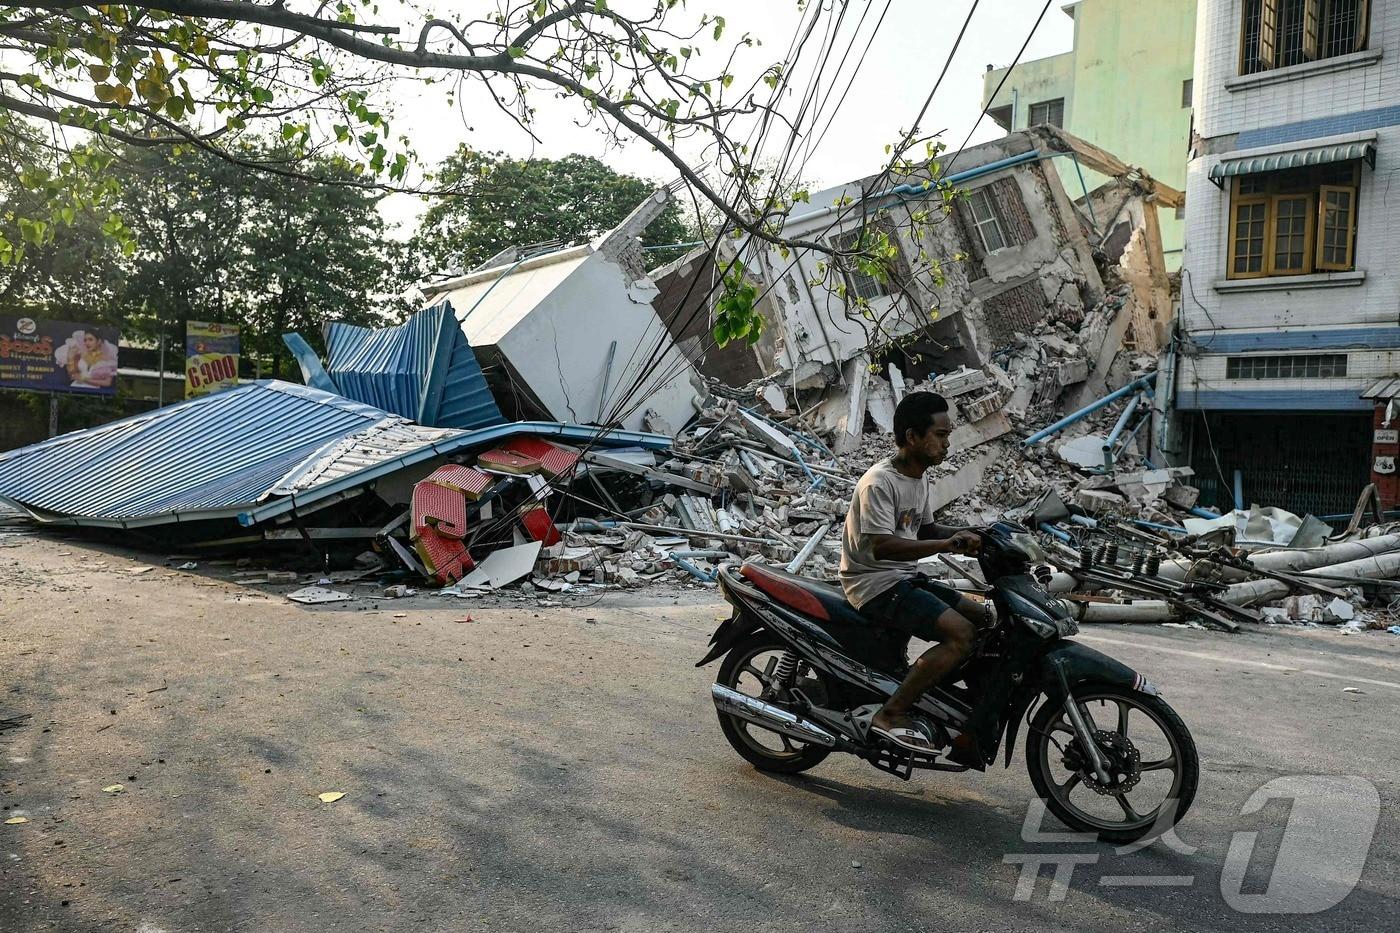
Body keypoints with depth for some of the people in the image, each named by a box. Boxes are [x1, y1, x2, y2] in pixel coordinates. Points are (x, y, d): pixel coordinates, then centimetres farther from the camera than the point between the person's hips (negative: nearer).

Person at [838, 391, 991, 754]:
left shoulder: (919, 479, 13)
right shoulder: (879, 482, -18)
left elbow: (925, 529, 25)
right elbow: (880, 546, -29)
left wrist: (968, 535, 7)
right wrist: (945, 544, -33)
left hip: (905, 578, 10)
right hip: (876, 584, -10)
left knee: (985, 621, 9)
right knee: (961, 634, -23)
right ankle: (891, 715, -19)